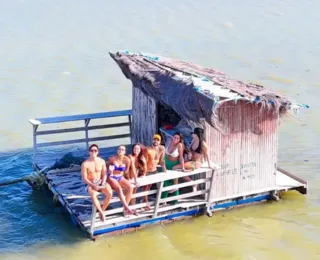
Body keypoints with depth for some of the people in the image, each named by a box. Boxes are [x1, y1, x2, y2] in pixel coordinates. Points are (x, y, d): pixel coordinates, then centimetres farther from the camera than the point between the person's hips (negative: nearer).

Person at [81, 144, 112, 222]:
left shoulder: (102, 161, 2)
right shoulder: (85, 164, -9)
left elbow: (104, 174, 5)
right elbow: (84, 178, -9)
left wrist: (103, 184, -13)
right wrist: (93, 185, -21)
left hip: (101, 182, 3)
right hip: (90, 183, -3)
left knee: (109, 193, -28)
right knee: (93, 195, -38)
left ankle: (102, 210, -9)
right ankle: (101, 212, -21)